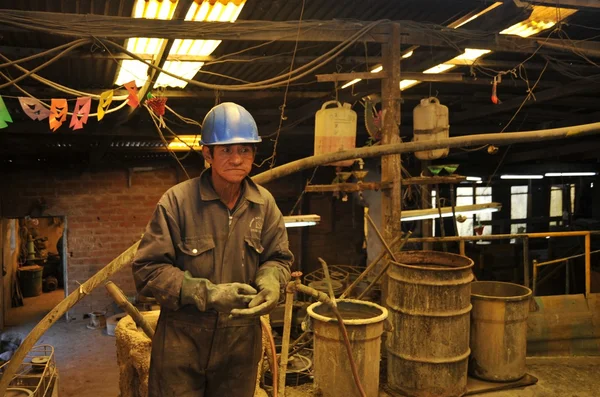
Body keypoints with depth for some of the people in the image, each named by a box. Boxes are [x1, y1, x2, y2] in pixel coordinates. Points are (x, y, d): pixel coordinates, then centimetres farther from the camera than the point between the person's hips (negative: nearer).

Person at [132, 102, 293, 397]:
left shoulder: (264, 204, -2)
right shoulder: (177, 201, -15)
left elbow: (278, 258, 8)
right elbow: (147, 269, -13)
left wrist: (270, 283, -15)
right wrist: (207, 293, -22)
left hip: (241, 342, 4)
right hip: (182, 343, -3)